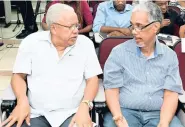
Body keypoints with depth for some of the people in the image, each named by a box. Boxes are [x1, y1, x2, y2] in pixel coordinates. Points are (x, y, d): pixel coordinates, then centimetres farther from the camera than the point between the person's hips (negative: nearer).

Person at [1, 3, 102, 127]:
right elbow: (19, 76, 6)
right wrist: (22, 101, -13)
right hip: (35, 113, 0)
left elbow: (92, 79, 2)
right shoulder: (31, 42, 1)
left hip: (72, 113, 0)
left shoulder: (85, 43, 2)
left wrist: (84, 106, -15)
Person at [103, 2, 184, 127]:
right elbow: (112, 88, -1)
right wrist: (118, 117, -18)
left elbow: (171, 93, 1)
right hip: (125, 110, -1)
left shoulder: (169, 55, 7)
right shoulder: (119, 52, 2)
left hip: (158, 113, 2)